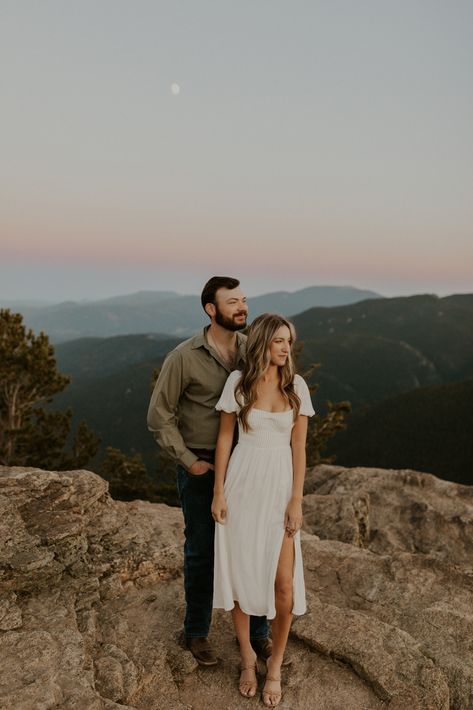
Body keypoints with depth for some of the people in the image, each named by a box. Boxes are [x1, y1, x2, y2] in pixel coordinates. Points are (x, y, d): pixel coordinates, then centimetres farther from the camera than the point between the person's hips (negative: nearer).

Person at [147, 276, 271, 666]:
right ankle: (197, 632, 35)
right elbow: (160, 415, -7)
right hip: (201, 469, -3)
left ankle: (258, 631, 32)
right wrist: (188, 460, -9)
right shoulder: (184, 357, -12)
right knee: (201, 552, 12)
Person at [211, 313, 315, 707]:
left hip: (280, 485, 1)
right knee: (240, 573, 9)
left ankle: (275, 664, 24)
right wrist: (218, 492, -2)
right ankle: (247, 656, 33)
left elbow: (299, 446, -1)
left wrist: (297, 500, -6)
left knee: (284, 583, -1)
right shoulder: (238, 381, -5)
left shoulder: (297, 386, -2)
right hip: (242, 483, 0)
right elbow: (225, 437, 0)